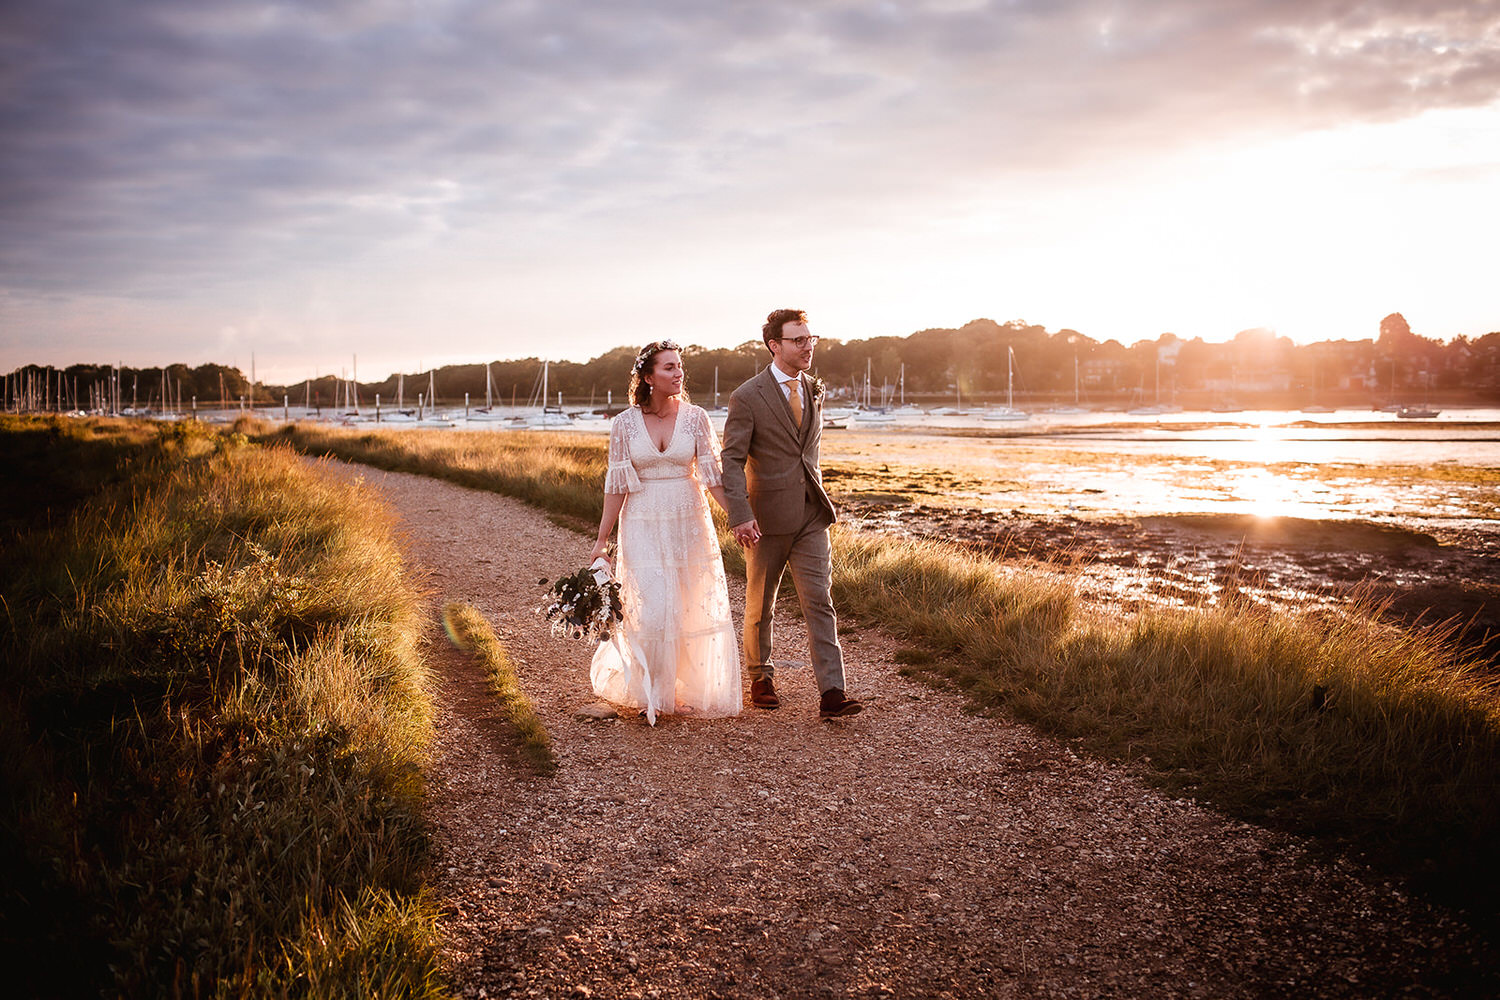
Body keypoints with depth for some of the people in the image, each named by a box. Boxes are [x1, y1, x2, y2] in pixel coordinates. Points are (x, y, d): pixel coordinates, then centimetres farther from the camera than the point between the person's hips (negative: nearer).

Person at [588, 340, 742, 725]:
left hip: (689, 523, 2)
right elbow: (617, 484, 1)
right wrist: (601, 540, 1)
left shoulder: (695, 417, -1)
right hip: (644, 526, -1)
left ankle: (696, 689, 27)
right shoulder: (625, 424, -2)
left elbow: (712, 474, -2)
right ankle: (650, 693, 16)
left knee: (698, 610, 7)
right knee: (652, 612, -7)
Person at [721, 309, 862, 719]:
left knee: (819, 601, -4)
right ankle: (760, 677, 30)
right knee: (760, 604, 11)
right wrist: (740, 515, -24)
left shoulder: (813, 390, 10)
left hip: (811, 516, 4)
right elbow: (731, 461, -14)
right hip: (767, 517, -4)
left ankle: (831, 693, -6)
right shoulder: (748, 397, -10)